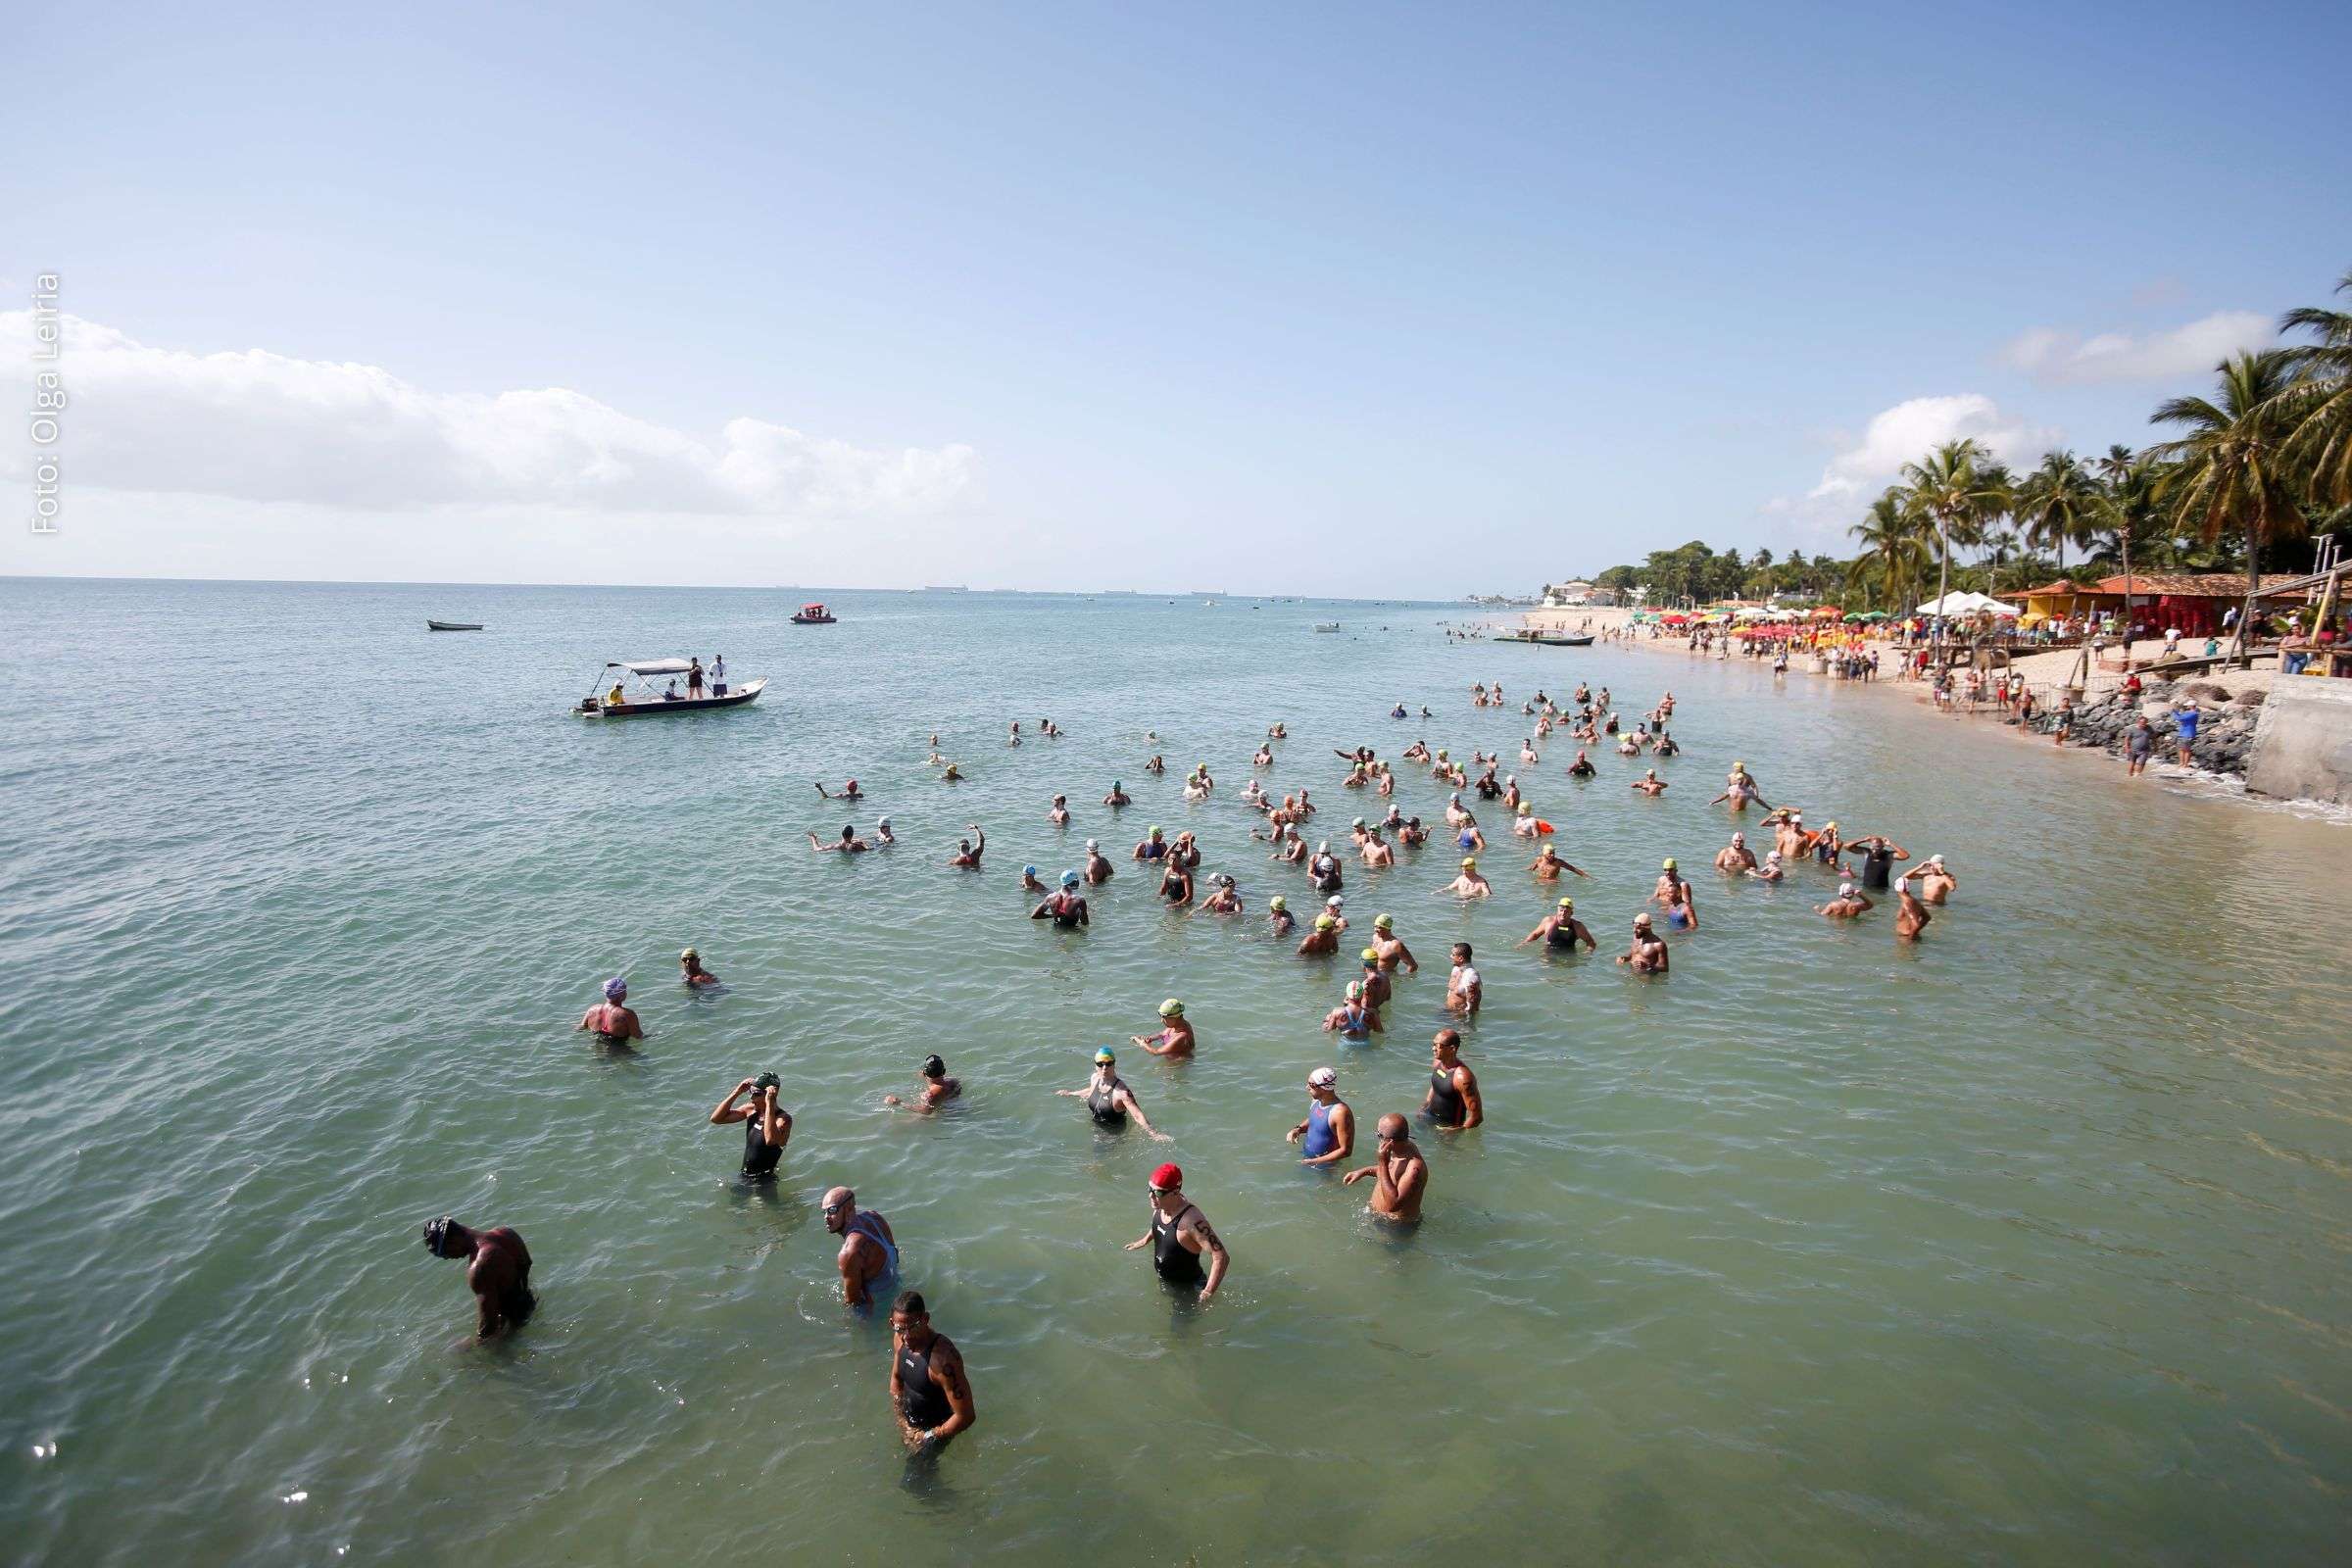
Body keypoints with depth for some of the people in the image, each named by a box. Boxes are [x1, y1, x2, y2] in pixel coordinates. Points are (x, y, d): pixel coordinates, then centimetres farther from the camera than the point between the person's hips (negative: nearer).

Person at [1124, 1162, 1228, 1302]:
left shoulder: (1192, 1220, -37)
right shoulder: (1160, 1206, -12)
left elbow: (1221, 1257, -38)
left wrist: (1208, 1293, -36)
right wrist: (1146, 1240, 24)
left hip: (1187, 1286, -7)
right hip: (1163, 1280, 7)